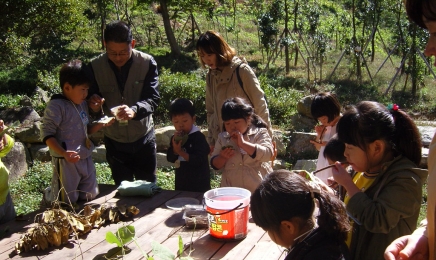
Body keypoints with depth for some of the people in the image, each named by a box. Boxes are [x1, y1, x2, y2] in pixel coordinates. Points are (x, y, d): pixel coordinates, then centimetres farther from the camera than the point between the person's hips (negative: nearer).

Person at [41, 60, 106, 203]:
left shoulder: (82, 104, 9)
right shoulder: (56, 106, -15)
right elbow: (47, 134, -18)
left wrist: (100, 124, 1)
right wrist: (64, 153, -28)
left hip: (86, 158, 8)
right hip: (66, 162, -8)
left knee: (89, 197, 18)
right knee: (67, 202, 0)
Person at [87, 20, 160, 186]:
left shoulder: (147, 63, -13)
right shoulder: (95, 67, -10)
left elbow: (153, 99, -20)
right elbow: (94, 109, -6)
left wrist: (134, 110, -41)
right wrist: (95, 107, -30)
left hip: (143, 140, -1)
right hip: (115, 143, 1)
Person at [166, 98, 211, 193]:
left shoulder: (198, 137, -15)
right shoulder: (175, 138, 6)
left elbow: (199, 160, -23)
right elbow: (170, 158, 3)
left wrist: (181, 152, -22)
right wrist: (175, 148, -15)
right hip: (181, 182, 7)